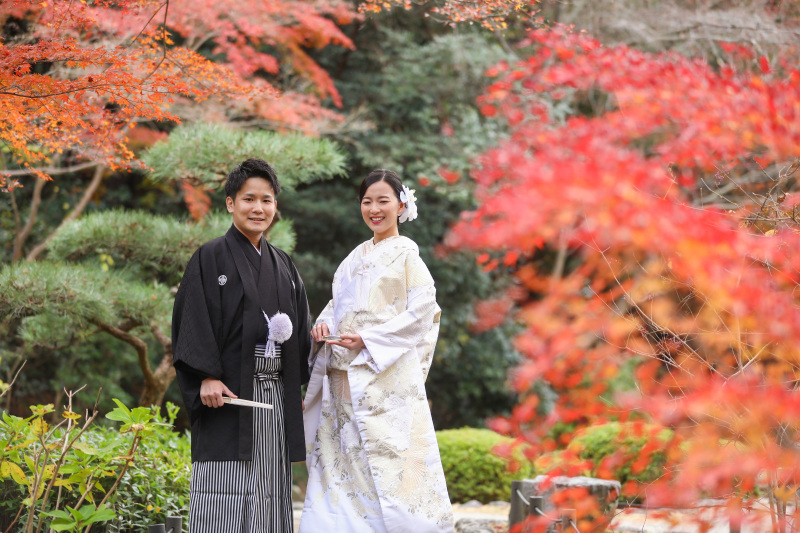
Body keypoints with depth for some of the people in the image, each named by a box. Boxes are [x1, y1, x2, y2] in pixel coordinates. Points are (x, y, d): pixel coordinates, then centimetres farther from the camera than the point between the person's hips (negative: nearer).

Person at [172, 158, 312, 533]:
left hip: (275, 399, 6)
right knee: (224, 502, -9)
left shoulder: (283, 266, 17)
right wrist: (206, 376, -18)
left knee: (269, 493, 5)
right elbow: (193, 320, -8)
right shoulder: (211, 258, 0)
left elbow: (301, 329, 21)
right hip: (228, 392, -6)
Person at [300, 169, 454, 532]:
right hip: (344, 377, 7)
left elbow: (422, 310, -10)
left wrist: (368, 339, -15)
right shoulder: (357, 257, 18)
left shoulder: (404, 254, -3)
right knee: (341, 460, 4)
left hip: (386, 376, -7)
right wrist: (324, 324, 1)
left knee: (386, 459, -11)